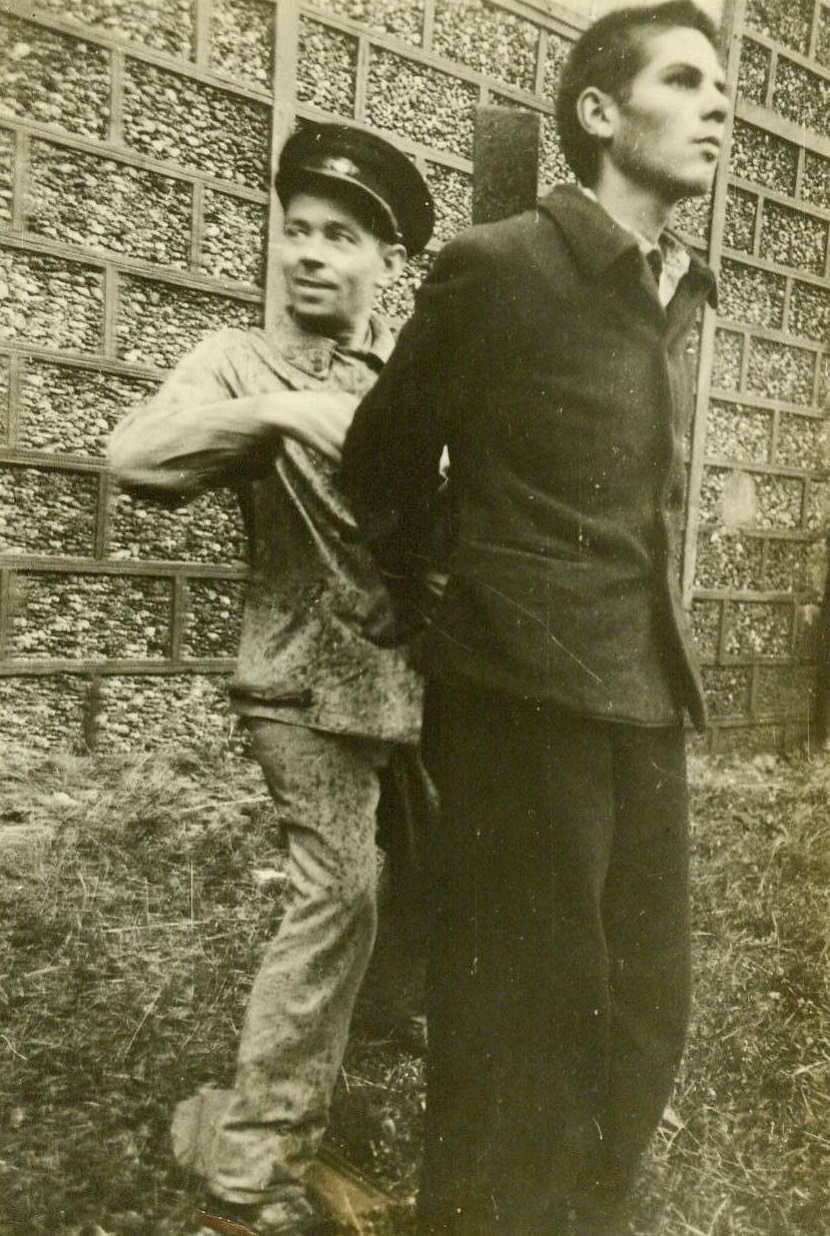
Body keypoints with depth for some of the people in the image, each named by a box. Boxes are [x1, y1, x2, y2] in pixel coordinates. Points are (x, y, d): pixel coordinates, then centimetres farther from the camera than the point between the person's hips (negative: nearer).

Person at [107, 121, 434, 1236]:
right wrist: (279, 411, -25)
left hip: (413, 673, 6)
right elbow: (134, 457, -19)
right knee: (341, 888, -11)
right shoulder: (240, 361, -2)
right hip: (307, 677, -5)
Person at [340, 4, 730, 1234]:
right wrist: (432, 619, 11)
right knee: (523, 1027, 5)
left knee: (646, 1013, 17)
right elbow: (383, 460, 2)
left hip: (646, 699, 7)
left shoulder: (680, 288, 12)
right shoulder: (498, 265, -8)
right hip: (529, 701, -7)